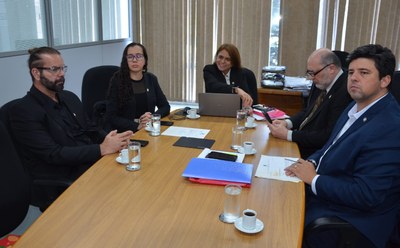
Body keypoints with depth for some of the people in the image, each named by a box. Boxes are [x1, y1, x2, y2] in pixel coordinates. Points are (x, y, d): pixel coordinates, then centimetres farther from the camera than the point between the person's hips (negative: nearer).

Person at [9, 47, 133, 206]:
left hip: (93, 164, 7)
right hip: (63, 182, -7)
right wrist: (102, 149, -24)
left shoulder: (69, 97, 12)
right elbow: (53, 154, -17)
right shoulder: (23, 110, -10)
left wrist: (111, 141, -8)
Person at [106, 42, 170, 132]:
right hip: (125, 133, -3)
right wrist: (137, 126, -20)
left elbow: (165, 106, 10)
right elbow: (111, 117, -8)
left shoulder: (151, 79, 7)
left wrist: (153, 117, -9)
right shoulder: (117, 80, -5)